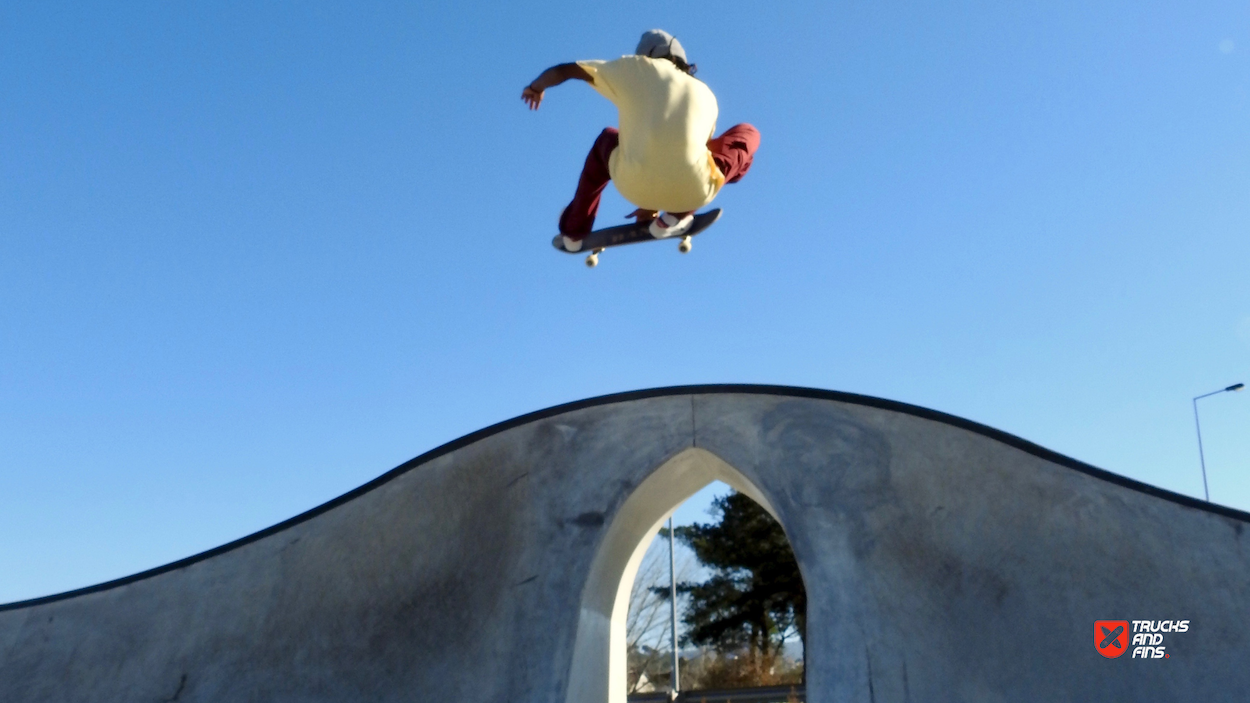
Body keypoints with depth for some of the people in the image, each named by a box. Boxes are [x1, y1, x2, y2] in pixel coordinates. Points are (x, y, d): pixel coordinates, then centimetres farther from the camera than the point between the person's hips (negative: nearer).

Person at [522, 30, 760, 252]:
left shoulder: (638, 68, 15)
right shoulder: (705, 94, 21)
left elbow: (562, 70, 17)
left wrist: (536, 87, 39)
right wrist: (657, 204, 41)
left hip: (635, 187, 1)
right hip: (693, 192, -1)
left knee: (607, 139, 36)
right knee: (747, 133, 27)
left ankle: (574, 230, 41)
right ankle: (678, 214, 11)